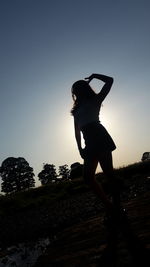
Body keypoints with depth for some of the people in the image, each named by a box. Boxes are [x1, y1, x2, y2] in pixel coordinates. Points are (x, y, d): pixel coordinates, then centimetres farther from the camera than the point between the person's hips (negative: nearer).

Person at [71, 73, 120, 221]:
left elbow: (110, 80, 11)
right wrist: (80, 148, 12)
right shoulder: (77, 110, 26)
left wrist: (93, 76, 19)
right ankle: (110, 206, 8)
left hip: (99, 137, -6)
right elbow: (77, 130, 21)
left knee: (107, 172, -10)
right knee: (88, 176, 0)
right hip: (90, 143, 6)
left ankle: (116, 206, -3)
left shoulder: (95, 100, 13)